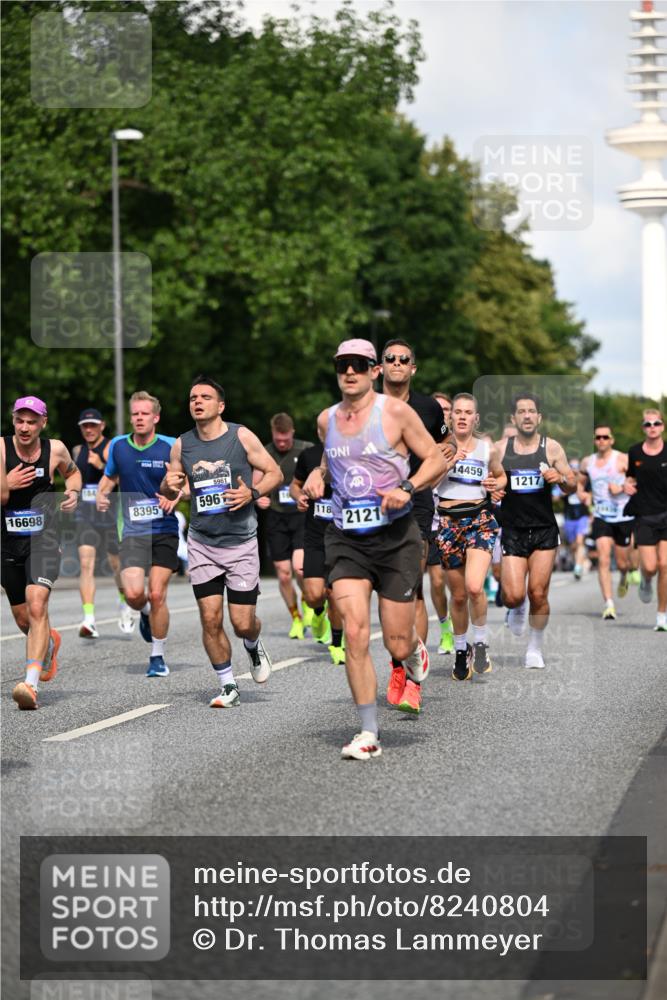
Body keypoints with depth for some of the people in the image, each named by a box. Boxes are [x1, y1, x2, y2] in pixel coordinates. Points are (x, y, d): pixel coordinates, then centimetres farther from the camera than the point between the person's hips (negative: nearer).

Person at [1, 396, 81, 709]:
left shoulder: (55, 449, -2)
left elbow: (72, 472, 21)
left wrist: (73, 491, 1)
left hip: (43, 540, -1)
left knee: (36, 607, -23)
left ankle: (30, 683, -30)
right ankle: (49, 642, 50)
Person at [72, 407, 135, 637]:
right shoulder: (77, 451, 11)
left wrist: (101, 466, -30)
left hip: (111, 513, -3)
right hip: (85, 514, 3)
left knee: (117, 563, 11)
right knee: (86, 563, -14)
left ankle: (125, 603, 41)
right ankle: (89, 619, -23)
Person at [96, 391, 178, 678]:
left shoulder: (170, 447, -5)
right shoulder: (118, 446, 4)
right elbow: (110, 476, 22)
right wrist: (102, 495, 1)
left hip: (165, 530, -2)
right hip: (133, 532, 2)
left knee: (156, 595, -5)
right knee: (133, 593, -15)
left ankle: (157, 657, 11)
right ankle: (145, 613, 24)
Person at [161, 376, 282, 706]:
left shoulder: (241, 436, -6)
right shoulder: (182, 445, 2)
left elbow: (274, 473, 0)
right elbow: (170, 491, 15)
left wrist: (252, 493, -19)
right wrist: (169, 486, -10)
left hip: (241, 543, -2)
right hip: (201, 543, 2)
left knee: (243, 623, -2)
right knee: (210, 619, -4)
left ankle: (253, 646, 35)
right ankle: (228, 687, 12)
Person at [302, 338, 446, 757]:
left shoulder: (395, 411, -5)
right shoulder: (326, 419, 9)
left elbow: (436, 460, -1)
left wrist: (407, 488, -17)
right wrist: (316, 477, 7)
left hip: (395, 537, -3)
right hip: (346, 538, 3)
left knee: (397, 645, 0)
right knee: (354, 634, -14)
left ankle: (415, 649, 40)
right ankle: (369, 734, -6)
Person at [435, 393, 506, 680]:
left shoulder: (488, 448, 6)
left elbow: (501, 475, 23)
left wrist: (497, 484, 1)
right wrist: (449, 462, -18)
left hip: (480, 519, -1)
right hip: (448, 522, 1)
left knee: (474, 587, -21)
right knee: (458, 595, 8)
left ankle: (480, 643, 2)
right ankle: (461, 651, 28)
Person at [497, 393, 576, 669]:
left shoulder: (551, 447, 2)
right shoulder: (500, 448, 3)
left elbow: (572, 487, 7)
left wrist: (561, 479, -15)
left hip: (544, 531, 0)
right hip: (512, 530, 0)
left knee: (538, 594, -3)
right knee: (513, 596, -10)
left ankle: (535, 649, 15)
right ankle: (517, 609, 27)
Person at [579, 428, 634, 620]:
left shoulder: (622, 460, -7)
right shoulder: (587, 462, 6)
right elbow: (579, 482, 23)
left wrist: (622, 488, -21)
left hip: (624, 518, -2)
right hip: (601, 518, 2)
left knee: (622, 562, 9)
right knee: (603, 560, -14)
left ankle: (624, 577, 47)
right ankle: (609, 605, -15)